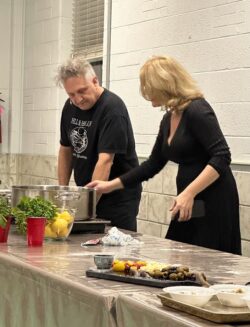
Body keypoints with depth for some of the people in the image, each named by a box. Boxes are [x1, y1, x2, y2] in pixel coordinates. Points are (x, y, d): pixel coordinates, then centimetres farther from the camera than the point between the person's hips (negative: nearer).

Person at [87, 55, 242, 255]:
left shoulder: (197, 110, -13)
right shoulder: (169, 119, 13)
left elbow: (222, 157, -20)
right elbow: (153, 165, 20)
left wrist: (188, 193, -26)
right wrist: (111, 185, 18)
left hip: (214, 204, -8)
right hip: (189, 204, 8)